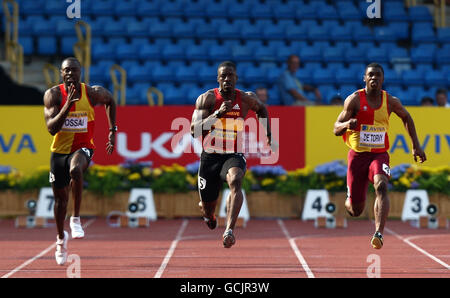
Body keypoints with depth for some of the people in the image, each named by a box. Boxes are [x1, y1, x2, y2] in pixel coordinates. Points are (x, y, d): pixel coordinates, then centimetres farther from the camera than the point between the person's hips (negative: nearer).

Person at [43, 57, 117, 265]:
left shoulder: (92, 93, -8)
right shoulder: (53, 95, -10)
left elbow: (110, 101, 16)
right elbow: (52, 128, -20)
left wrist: (112, 131, 13)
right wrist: (67, 105, -31)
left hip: (83, 148, -2)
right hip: (59, 150, 2)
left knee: (75, 170, -38)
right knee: (60, 198, 13)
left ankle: (76, 219, -24)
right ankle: (61, 238, 39)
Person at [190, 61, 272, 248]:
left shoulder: (246, 99, -1)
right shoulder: (207, 98, -8)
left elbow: (261, 108, 25)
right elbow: (194, 131, -19)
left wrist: (268, 135, 21)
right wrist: (218, 114, -29)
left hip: (234, 156, 0)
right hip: (210, 157, 0)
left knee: (235, 181, -36)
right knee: (208, 208, 10)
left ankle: (229, 230, -49)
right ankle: (207, 211, 51)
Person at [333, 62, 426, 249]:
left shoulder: (390, 101, 0)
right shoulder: (354, 100, -7)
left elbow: (406, 118, 21)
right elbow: (336, 129, -8)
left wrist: (416, 145, 16)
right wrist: (347, 124, -32)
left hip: (379, 154, 1)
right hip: (358, 155, -1)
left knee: (381, 186, -32)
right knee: (356, 210, 4)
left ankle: (379, 233, -40)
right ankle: (349, 203, 43)